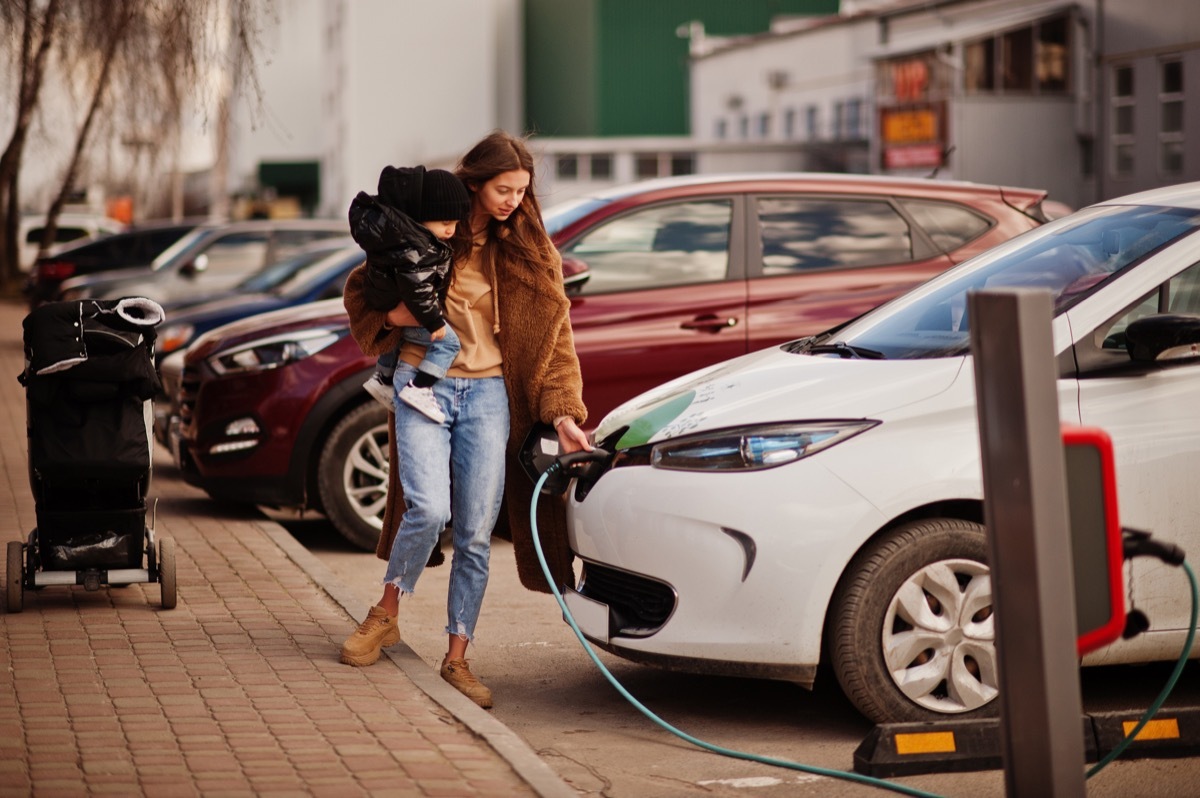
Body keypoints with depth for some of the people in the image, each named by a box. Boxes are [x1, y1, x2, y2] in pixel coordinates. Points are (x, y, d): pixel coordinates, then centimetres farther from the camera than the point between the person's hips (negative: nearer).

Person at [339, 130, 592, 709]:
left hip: (488, 395, 2)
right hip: (423, 384, -2)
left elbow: (552, 335, 2)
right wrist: (391, 316, -10)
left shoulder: (530, 252, 5)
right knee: (429, 509, -20)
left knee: (476, 535, -1)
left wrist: (563, 413, -9)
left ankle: (457, 657, 12)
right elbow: (360, 291, 12)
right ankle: (386, 614, 5)